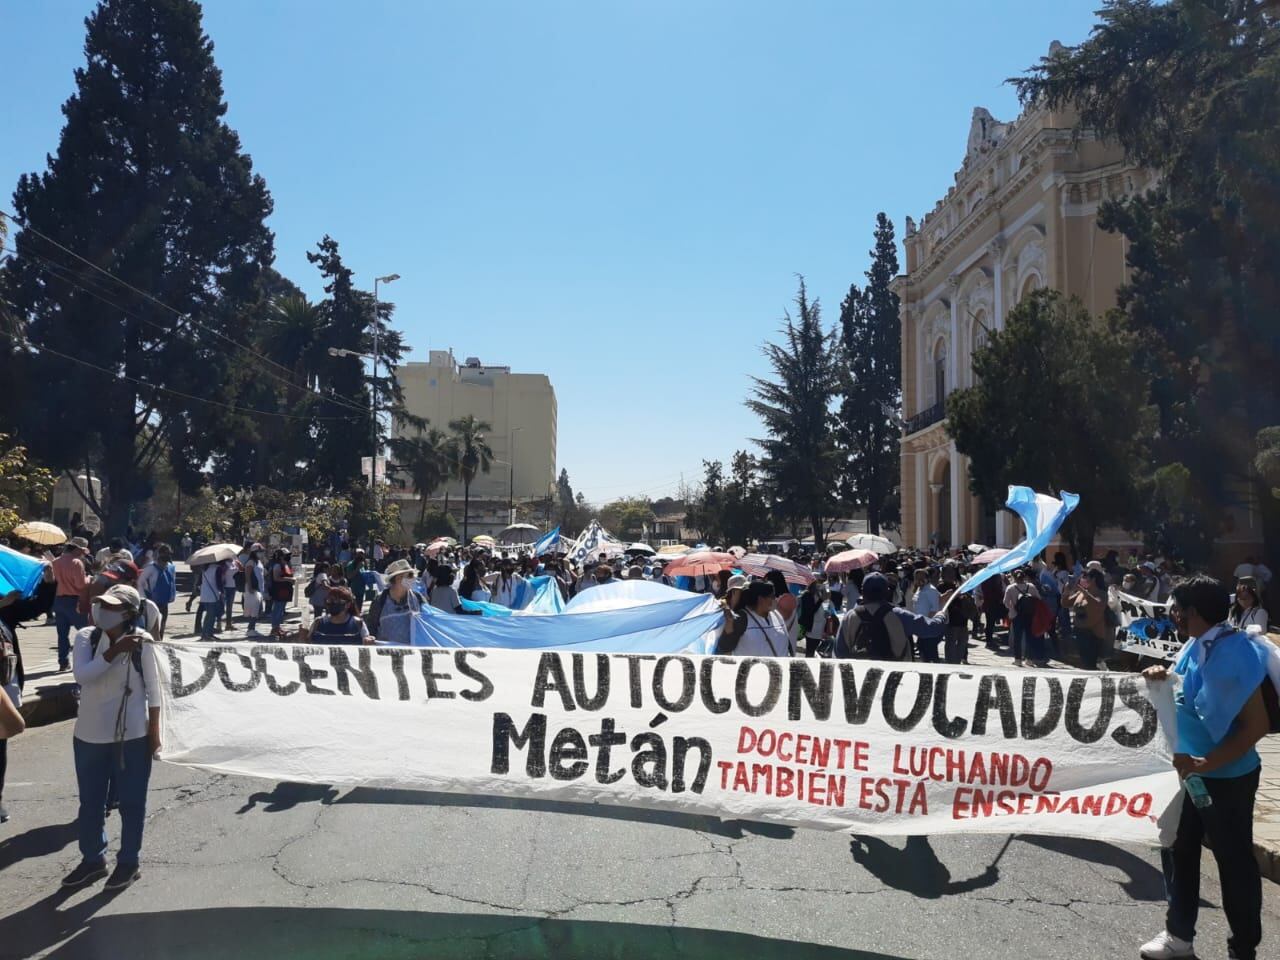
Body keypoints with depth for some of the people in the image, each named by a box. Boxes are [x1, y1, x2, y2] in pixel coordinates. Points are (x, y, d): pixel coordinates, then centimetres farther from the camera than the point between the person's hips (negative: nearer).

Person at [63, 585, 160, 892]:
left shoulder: (142, 642, -10)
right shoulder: (86, 637, -3)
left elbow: (153, 689, -5)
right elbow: (82, 675, -19)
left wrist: (154, 731, -5)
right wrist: (114, 652, -30)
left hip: (132, 736, -3)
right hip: (90, 735, 3)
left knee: (131, 802, 8)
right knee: (90, 801, 16)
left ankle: (128, 862, 24)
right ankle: (93, 859, 34)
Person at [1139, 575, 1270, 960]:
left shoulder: (1232, 653, -24)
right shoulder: (1196, 646, 3)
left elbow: (1257, 724, -26)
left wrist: (1205, 763, -29)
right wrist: (1164, 677, -5)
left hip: (1227, 778, -9)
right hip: (1193, 772, 9)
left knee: (1234, 861, 6)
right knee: (1178, 850, 17)